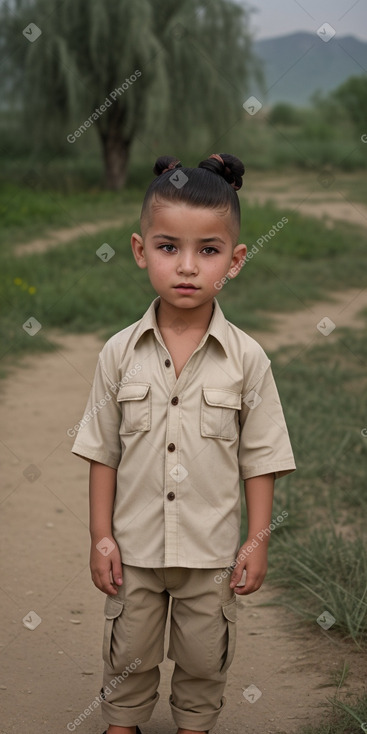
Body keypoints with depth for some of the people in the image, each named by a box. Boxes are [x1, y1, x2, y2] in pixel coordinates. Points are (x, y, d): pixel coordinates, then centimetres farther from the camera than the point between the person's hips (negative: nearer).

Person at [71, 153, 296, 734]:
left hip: (212, 552, -1)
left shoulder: (246, 358, -11)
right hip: (134, 547, 1)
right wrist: (101, 537, -3)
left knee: (204, 656, 18)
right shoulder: (120, 353, -9)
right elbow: (103, 452, -2)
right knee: (128, 653, 19)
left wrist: (258, 541, -4)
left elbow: (260, 458, -4)